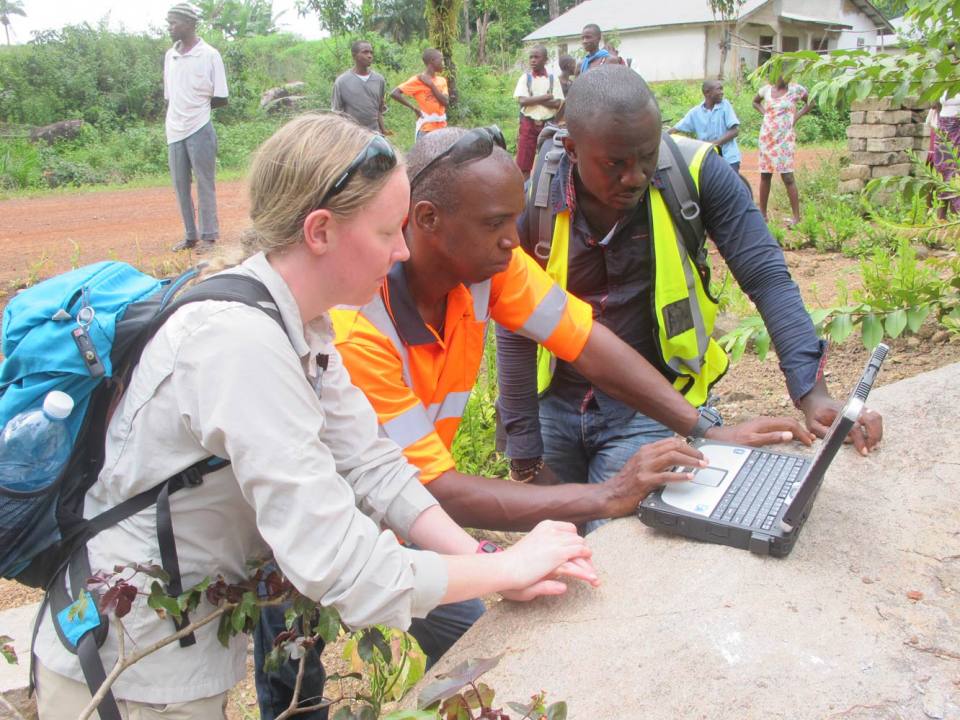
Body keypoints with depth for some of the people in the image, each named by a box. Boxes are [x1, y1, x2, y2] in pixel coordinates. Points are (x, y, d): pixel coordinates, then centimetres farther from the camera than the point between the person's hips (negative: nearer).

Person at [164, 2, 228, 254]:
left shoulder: (209, 55, -5)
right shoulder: (169, 55, 11)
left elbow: (221, 99, -4)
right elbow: (168, 97, 16)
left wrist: (196, 107, -2)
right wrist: (179, 111, 0)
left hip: (199, 129, -6)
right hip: (174, 130, 6)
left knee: (204, 184, 0)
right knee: (180, 185, 8)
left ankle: (209, 236, 7)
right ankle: (190, 235, 17)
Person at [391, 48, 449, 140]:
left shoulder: (442, 80, 10)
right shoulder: (417, 80, -6)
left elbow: (446, 102, -4)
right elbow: (394, 93, -13)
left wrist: (431, 85, -10)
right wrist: (413, 107, -13)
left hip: (442, 128, 6)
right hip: (426, 130, -6)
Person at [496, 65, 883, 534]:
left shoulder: (696, 173, -14)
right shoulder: (533, 202, -11)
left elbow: (766, 277, -11)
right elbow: (514, 332, -5)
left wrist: (811, 390, -21)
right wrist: (524, 451, -3)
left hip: (649, 411, -2)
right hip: (555, 405, 2)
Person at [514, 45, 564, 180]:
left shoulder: (552, 78, 3)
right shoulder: (525, 78, 2)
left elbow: (557, 103, -7)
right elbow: (522, 100, -12)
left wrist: (533, 99, -11)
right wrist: (546, 96, -10)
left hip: (548, 125, 1)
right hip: (528, 124, -1)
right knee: (524, 163, -1)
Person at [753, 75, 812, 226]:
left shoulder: (795, 89, -4)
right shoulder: (766, 89, 4)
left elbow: (811, 102, 7)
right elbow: (755, 102, 24)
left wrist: (797, 116, -3)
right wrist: (764, 113, 7)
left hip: (785, 139, -4)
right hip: (767, 138, 4)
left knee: (787, 176, -8)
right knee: (765, 175, 7)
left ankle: (796, 216, -4)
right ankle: (762, 214, 16)